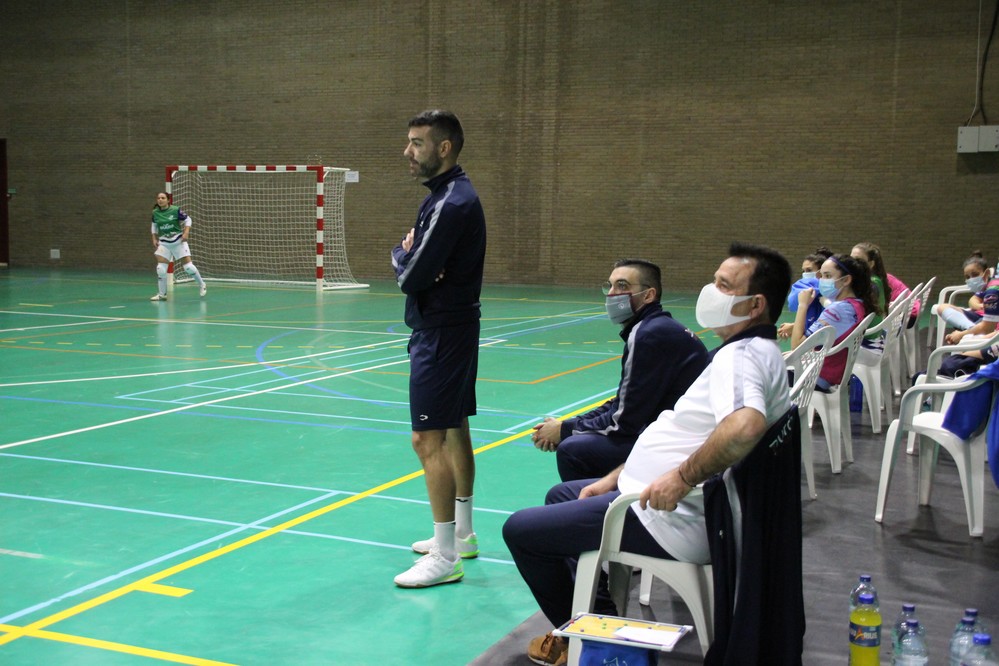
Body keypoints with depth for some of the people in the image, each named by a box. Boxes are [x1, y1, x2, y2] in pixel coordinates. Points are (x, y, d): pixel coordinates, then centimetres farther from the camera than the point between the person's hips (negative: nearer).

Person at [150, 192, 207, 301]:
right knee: (160, 268, -6)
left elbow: (188, 220, -1)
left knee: (188, 266, -4)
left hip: (178, 241, -3)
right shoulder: (155, 213, 0)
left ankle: (201, 285, 20)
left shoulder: (175, 210, -11)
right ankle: (161, 294, 6)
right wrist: (154, 239, 7)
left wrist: (186, 232, -14)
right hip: (164, 242, 3)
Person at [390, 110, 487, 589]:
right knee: (454, 432, 17)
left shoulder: (451, 203, -20)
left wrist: (402, 254, -3)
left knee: (428, 439, -9)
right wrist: (409, 254, -10)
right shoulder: (446, 195, 13)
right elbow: (414, 268, 12)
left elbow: (411, 278, -22)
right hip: (452, 328, 11)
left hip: (441, 333, -11)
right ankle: (462, 535, 29)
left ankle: (446, 558, -4)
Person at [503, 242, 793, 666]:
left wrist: (682, 478, -31)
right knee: (561, 496, 29)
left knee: (520, 530, -2)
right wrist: (615, 479, 16)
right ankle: (601, 615, 24)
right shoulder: (751, 352, 12)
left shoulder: (741, 355, -22)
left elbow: (745, 426, -45)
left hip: (670, 520, -11)